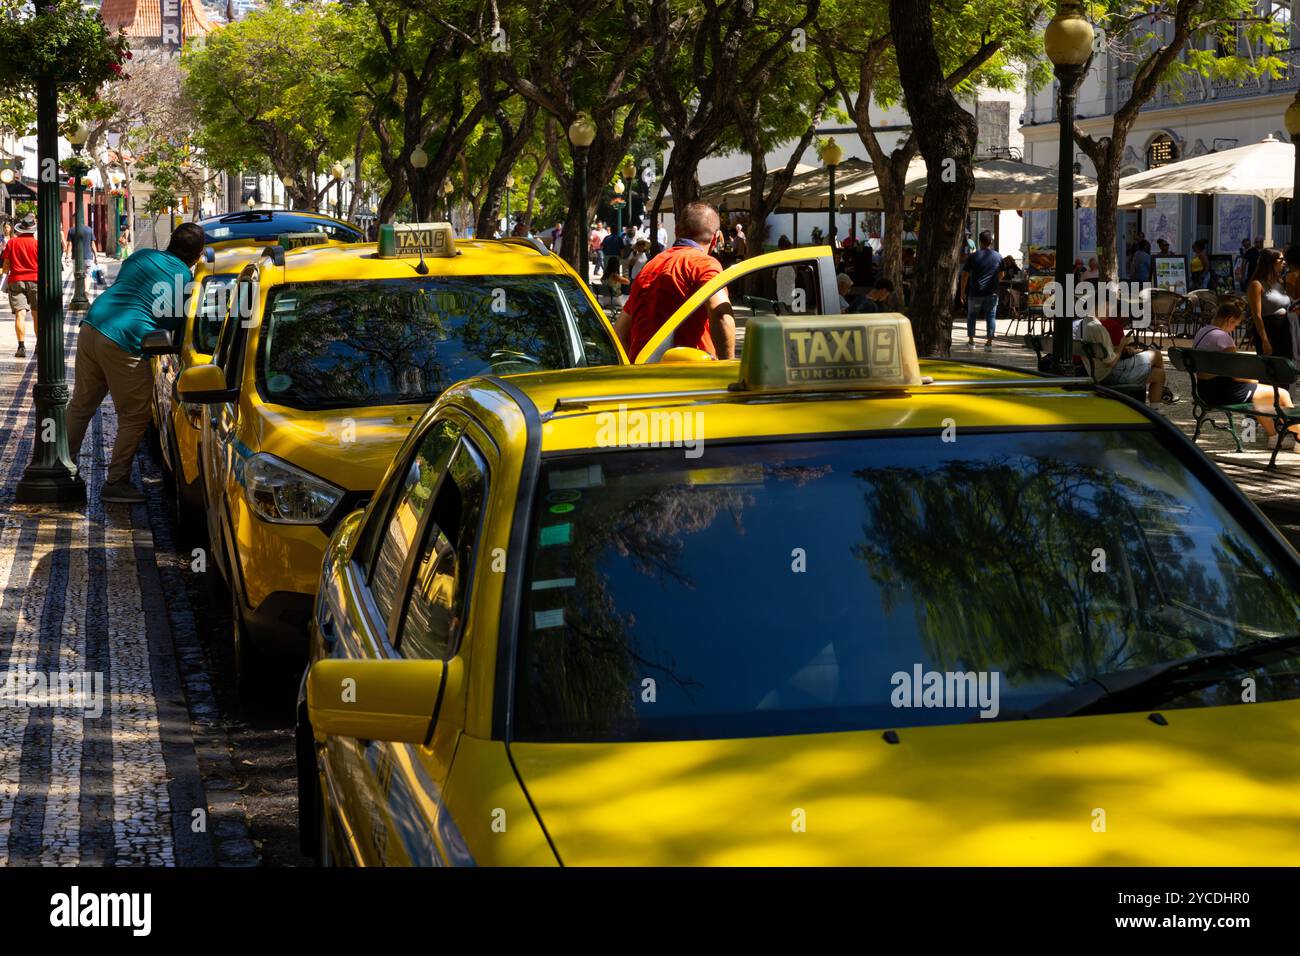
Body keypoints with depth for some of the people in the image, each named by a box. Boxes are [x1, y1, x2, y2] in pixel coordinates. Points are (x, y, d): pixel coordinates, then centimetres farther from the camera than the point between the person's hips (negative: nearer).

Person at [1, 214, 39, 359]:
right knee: (36, 314, 14)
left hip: (16, 281, 0)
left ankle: (21, 346, -20)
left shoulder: (12, 242, 0)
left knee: (20, 314, -7)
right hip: (35, 280, 0)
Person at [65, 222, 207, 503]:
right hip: (125, 344, -7)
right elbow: (174, 323, 3)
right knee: (134, 417, 6)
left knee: (80, 405, 21)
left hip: (91, 329, 7)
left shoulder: (142, 256, 15)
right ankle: (116, 482, 6)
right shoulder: (186, 279, -1)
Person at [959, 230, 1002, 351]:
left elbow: (965, 275, -2)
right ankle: (989, 342, -1)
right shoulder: (998, 257, 3)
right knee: (991, 316, 6)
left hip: (975, 292, -1)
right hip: (992, 293, 1)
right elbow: (1001, 275, 15)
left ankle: (971, 341, 15)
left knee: (971, 316, 13)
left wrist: (963, 292, 7)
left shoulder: (973, 257, -5)